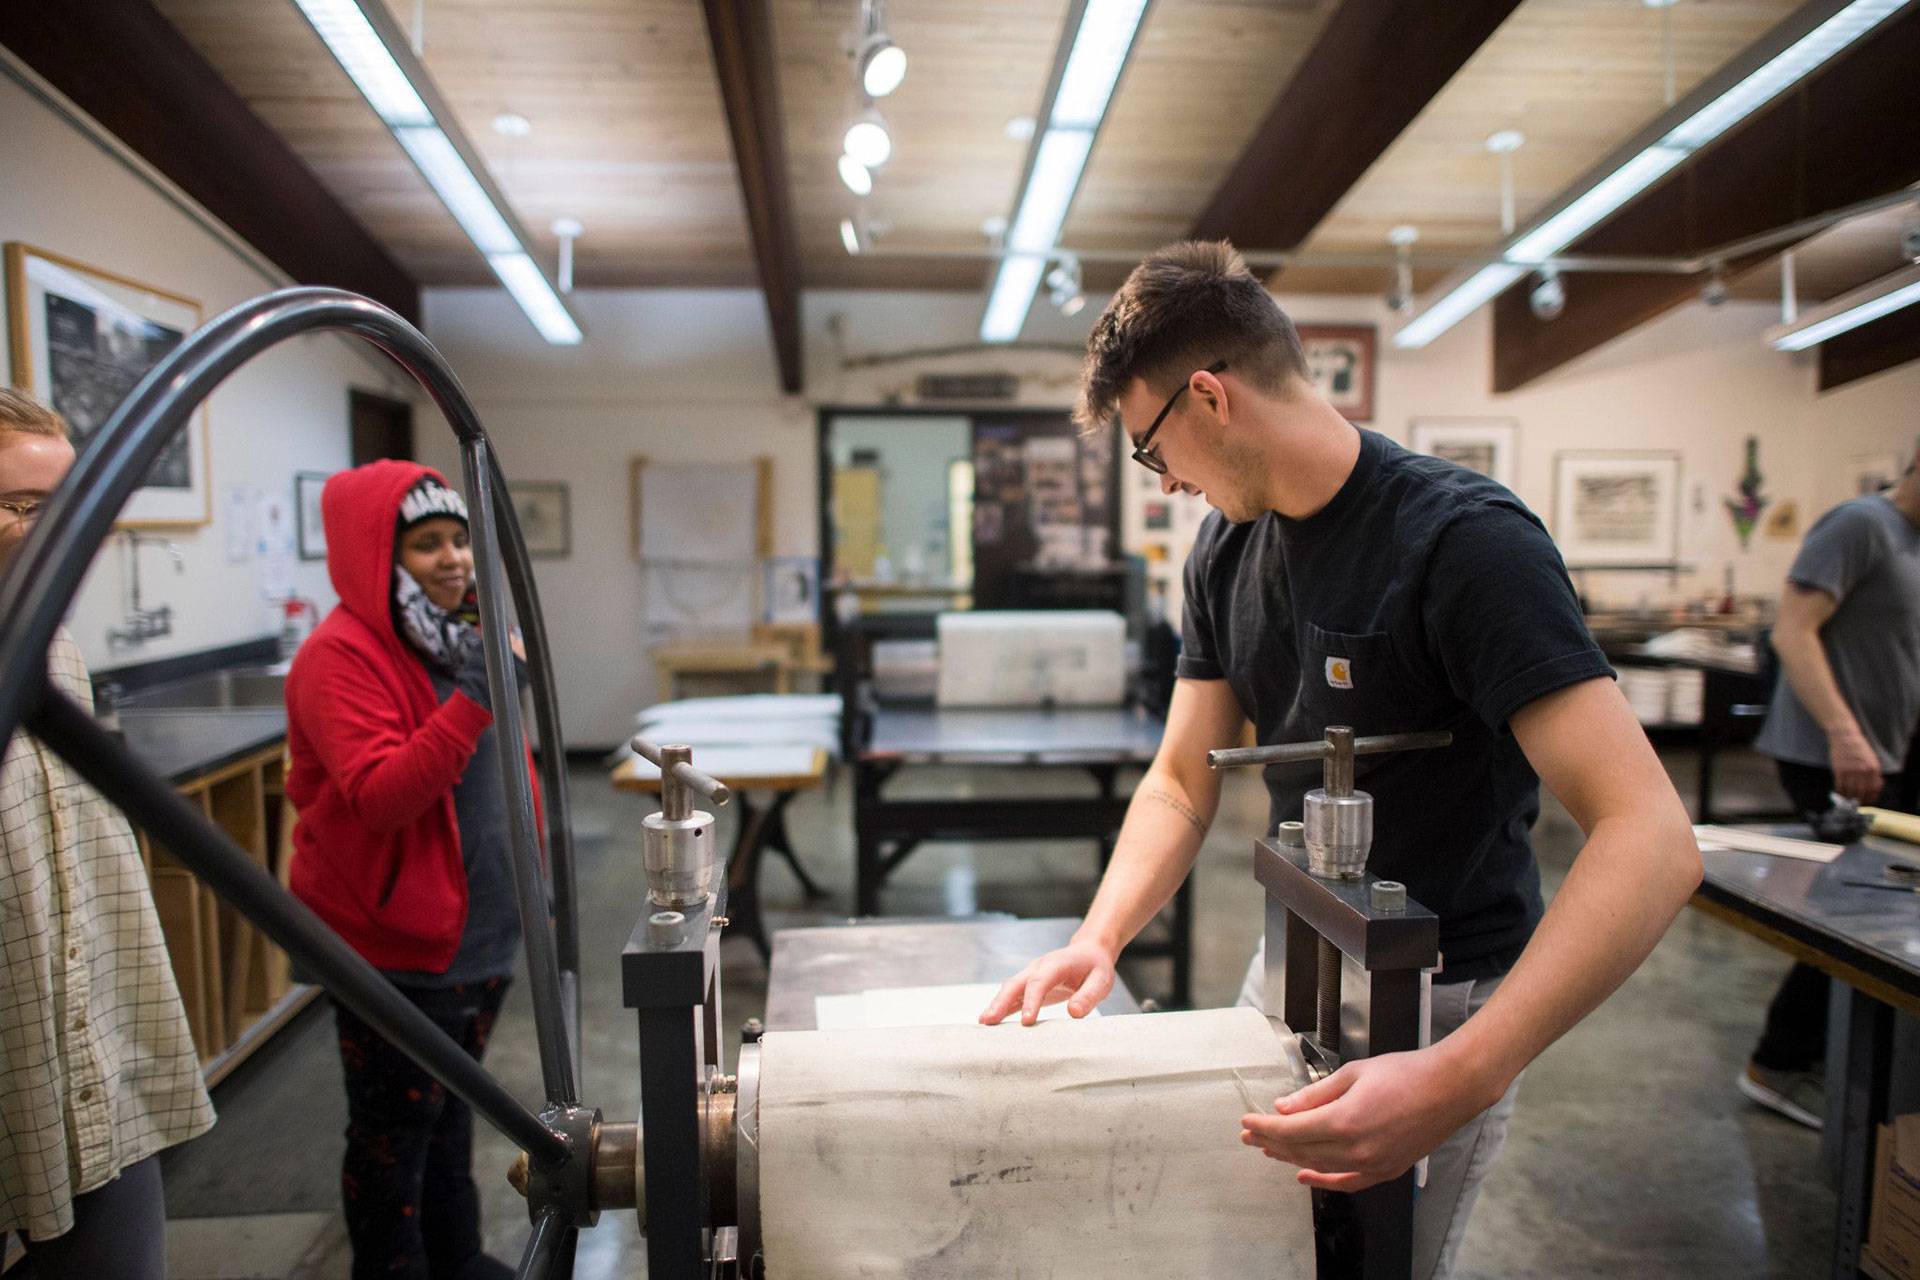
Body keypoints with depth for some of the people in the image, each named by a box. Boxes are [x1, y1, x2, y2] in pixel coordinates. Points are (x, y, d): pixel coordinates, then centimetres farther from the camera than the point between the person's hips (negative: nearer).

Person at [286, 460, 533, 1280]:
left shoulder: (465, 636, 8)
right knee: (393, 1131, 10)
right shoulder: (340, 657, -18)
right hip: (396, 945, -8)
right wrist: (474, 700, -36)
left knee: (451, 1109, 23)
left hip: (478, 932, 8)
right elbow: (380, 796, -29)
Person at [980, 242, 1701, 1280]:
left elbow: (1652, 840, -32)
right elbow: (1181, 783, 2)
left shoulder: (1465, 541, -24)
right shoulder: (1228, 549, -2)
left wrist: (1458, 1079, -42)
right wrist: (1100, 937, -15)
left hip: (1441, 1002, -6)